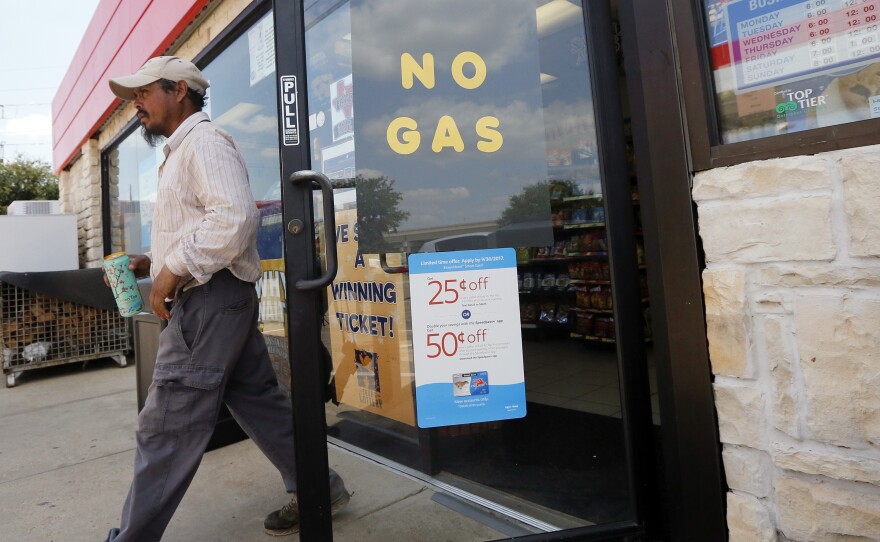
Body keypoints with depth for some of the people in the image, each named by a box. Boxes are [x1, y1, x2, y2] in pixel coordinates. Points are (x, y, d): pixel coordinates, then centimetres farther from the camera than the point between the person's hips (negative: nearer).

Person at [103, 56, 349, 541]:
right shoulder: (181, 151, 25)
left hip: (210, 299, -10)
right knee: (259, 402, 13)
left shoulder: (204, 140, -7)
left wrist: (174, 269, -18)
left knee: (166, 428, -2)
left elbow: (234, 217, -23)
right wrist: (153, 262, 14)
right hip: (206, 299, 10)